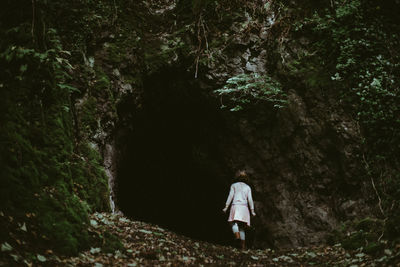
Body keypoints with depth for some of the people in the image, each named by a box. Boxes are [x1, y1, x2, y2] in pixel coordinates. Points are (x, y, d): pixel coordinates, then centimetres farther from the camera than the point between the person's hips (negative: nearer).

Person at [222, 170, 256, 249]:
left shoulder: (234, 185, 10)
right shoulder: (248, 187, 15)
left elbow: (230, 196, 0)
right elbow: (250, 199, 7)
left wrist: (226, 207, -1)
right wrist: (252, 211, 6)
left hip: (235, 205, -3)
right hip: (244, 207, 3)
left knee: (233, 222, -10)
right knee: (241, 226, 8)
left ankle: (237, 234, -41)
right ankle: (243, 245, 3)